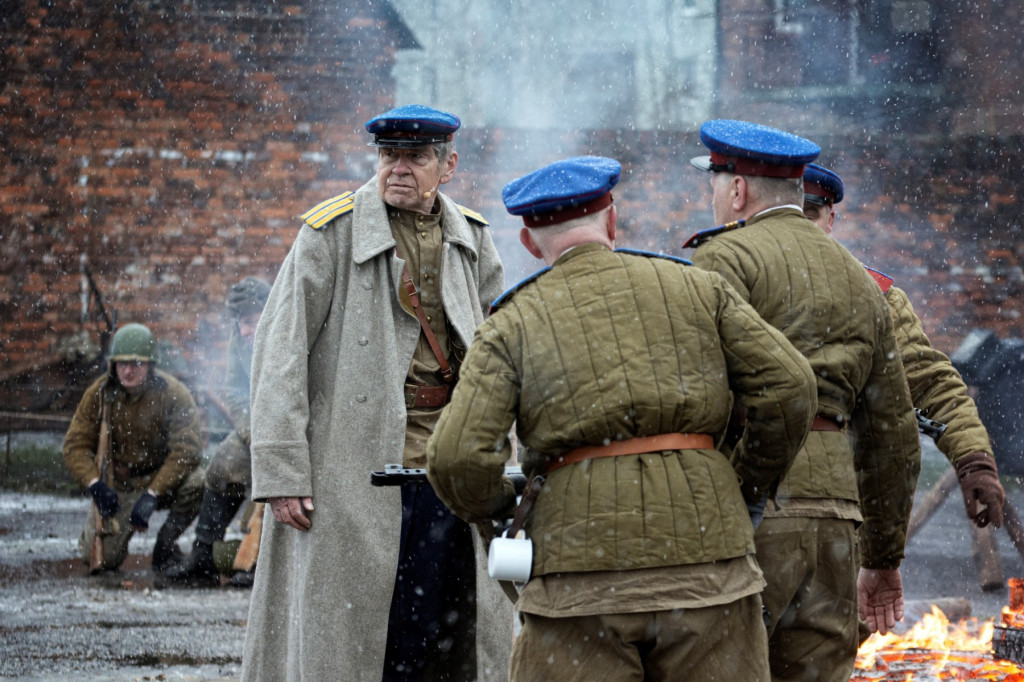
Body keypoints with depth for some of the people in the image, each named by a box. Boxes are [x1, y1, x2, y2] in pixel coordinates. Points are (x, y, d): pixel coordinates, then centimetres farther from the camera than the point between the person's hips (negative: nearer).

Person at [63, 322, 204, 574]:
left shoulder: (174, 394, -15)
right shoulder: (99, 393, -6)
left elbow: (186, 450, -20)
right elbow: (76, 444, -3)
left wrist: (152, 494, -28)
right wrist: (95, 484, -21)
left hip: (162, 480, -1)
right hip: (117, 486, 1)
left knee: (196, 483, -35)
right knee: (103, 558, -16)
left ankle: (165, 546, -10)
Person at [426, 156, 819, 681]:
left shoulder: (512, 324, 7)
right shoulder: (697, 289, 12)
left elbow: (457, 458, -5)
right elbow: (789, 386, 4)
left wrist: (496, 512, 15)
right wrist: (747, 489, 17)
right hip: (704, 559, 1)